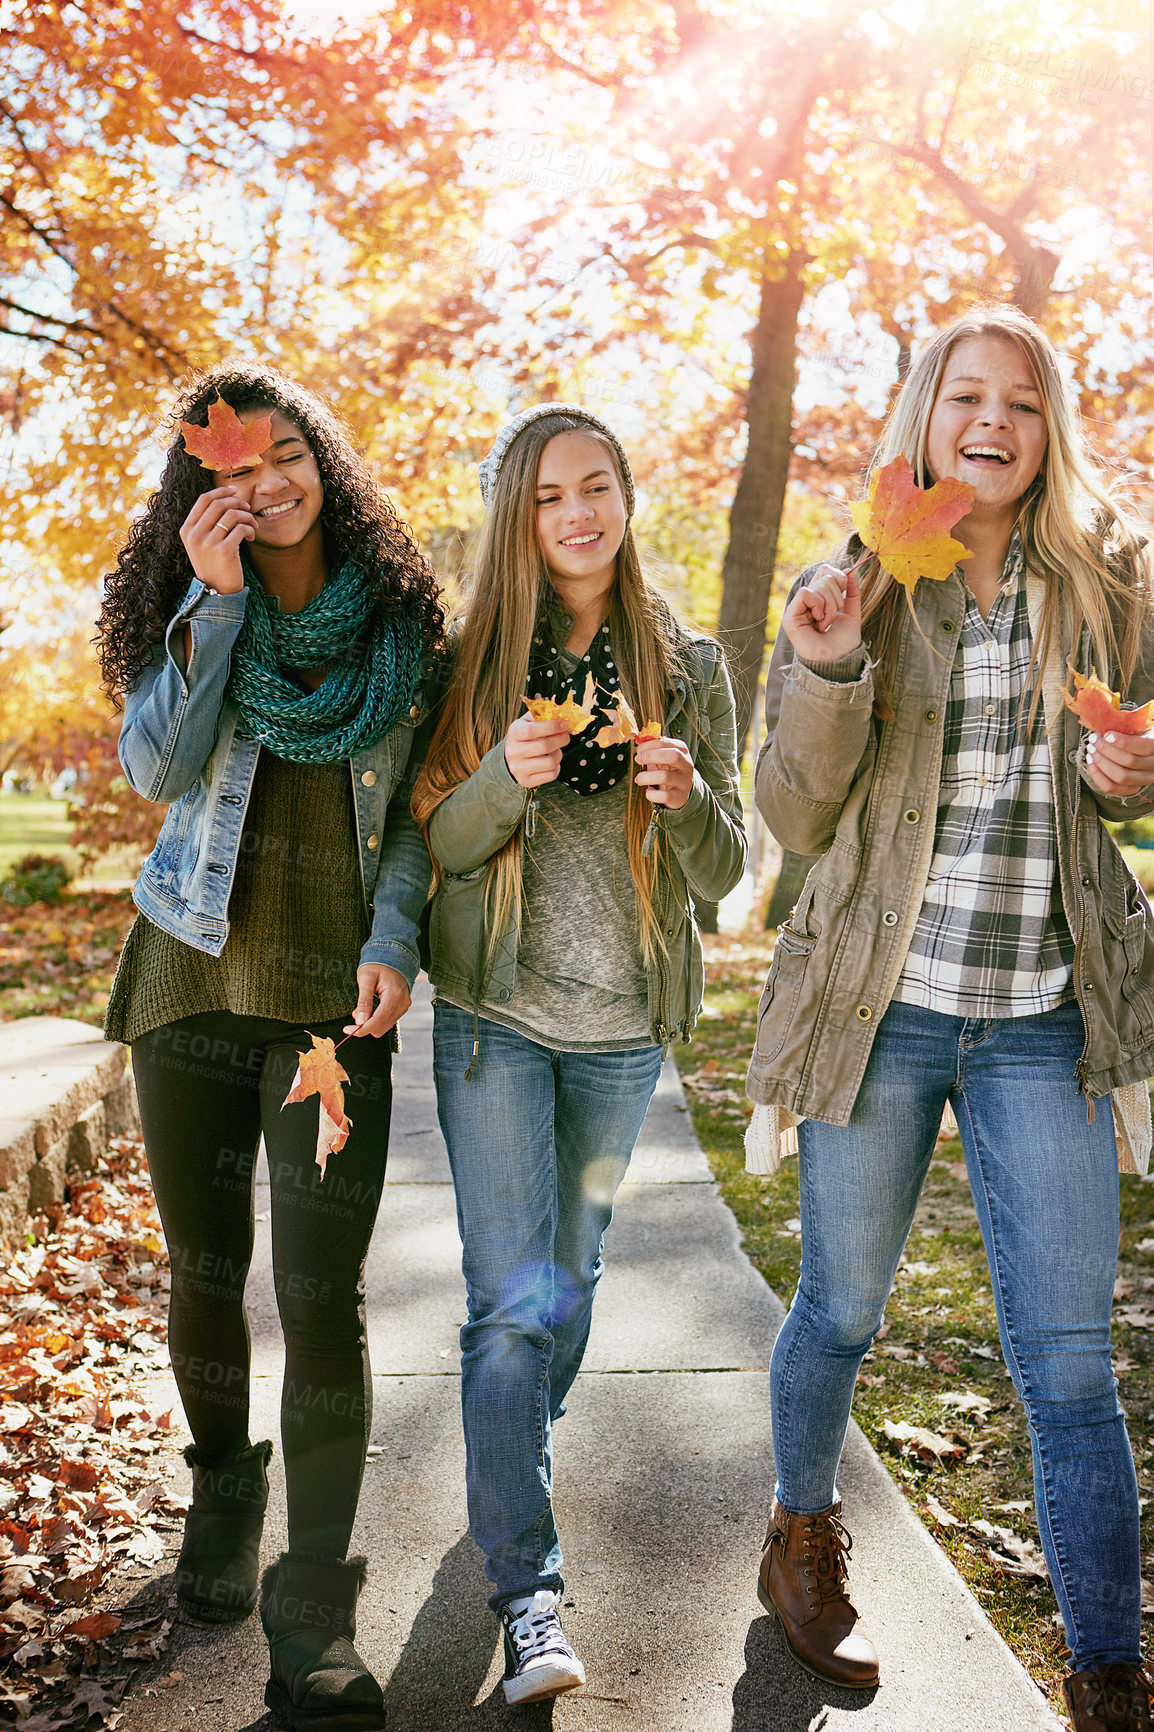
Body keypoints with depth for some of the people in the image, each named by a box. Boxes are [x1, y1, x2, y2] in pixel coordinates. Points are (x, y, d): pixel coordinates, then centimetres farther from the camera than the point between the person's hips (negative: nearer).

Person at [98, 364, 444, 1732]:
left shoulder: (398, 618, 4)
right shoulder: (191, 607, 5)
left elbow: (416, 800, 6)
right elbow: (155, 765, -11)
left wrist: (394, 937, -8)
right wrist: (220, 597, -15)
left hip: (332, 998, -1)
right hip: (194, 975, 2)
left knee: (322, 1295, -9)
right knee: (205, 1270, 13)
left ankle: (315, 1619, 2)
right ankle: (223, 1497, 39)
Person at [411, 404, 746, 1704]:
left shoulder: (688, 668, 1)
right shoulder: (475, 656, -2)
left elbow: (722, 876, 0)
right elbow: (438, 844, -4)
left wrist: (687, 799, -22)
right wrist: (508, 778, -24)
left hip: (624, 1024, 2)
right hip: (496, 1013, -2)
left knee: (570, 1275, 17)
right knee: (513, 1299, -7)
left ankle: (521, 1455, 43)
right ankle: (526, 1593, 0)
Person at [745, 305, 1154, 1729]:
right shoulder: (848, 590, 0)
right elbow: (799, 821, -5)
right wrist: (826, 669, -21)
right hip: (882, 1007, 0)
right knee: (842, 1309, 14)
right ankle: (801, 1542, 41)